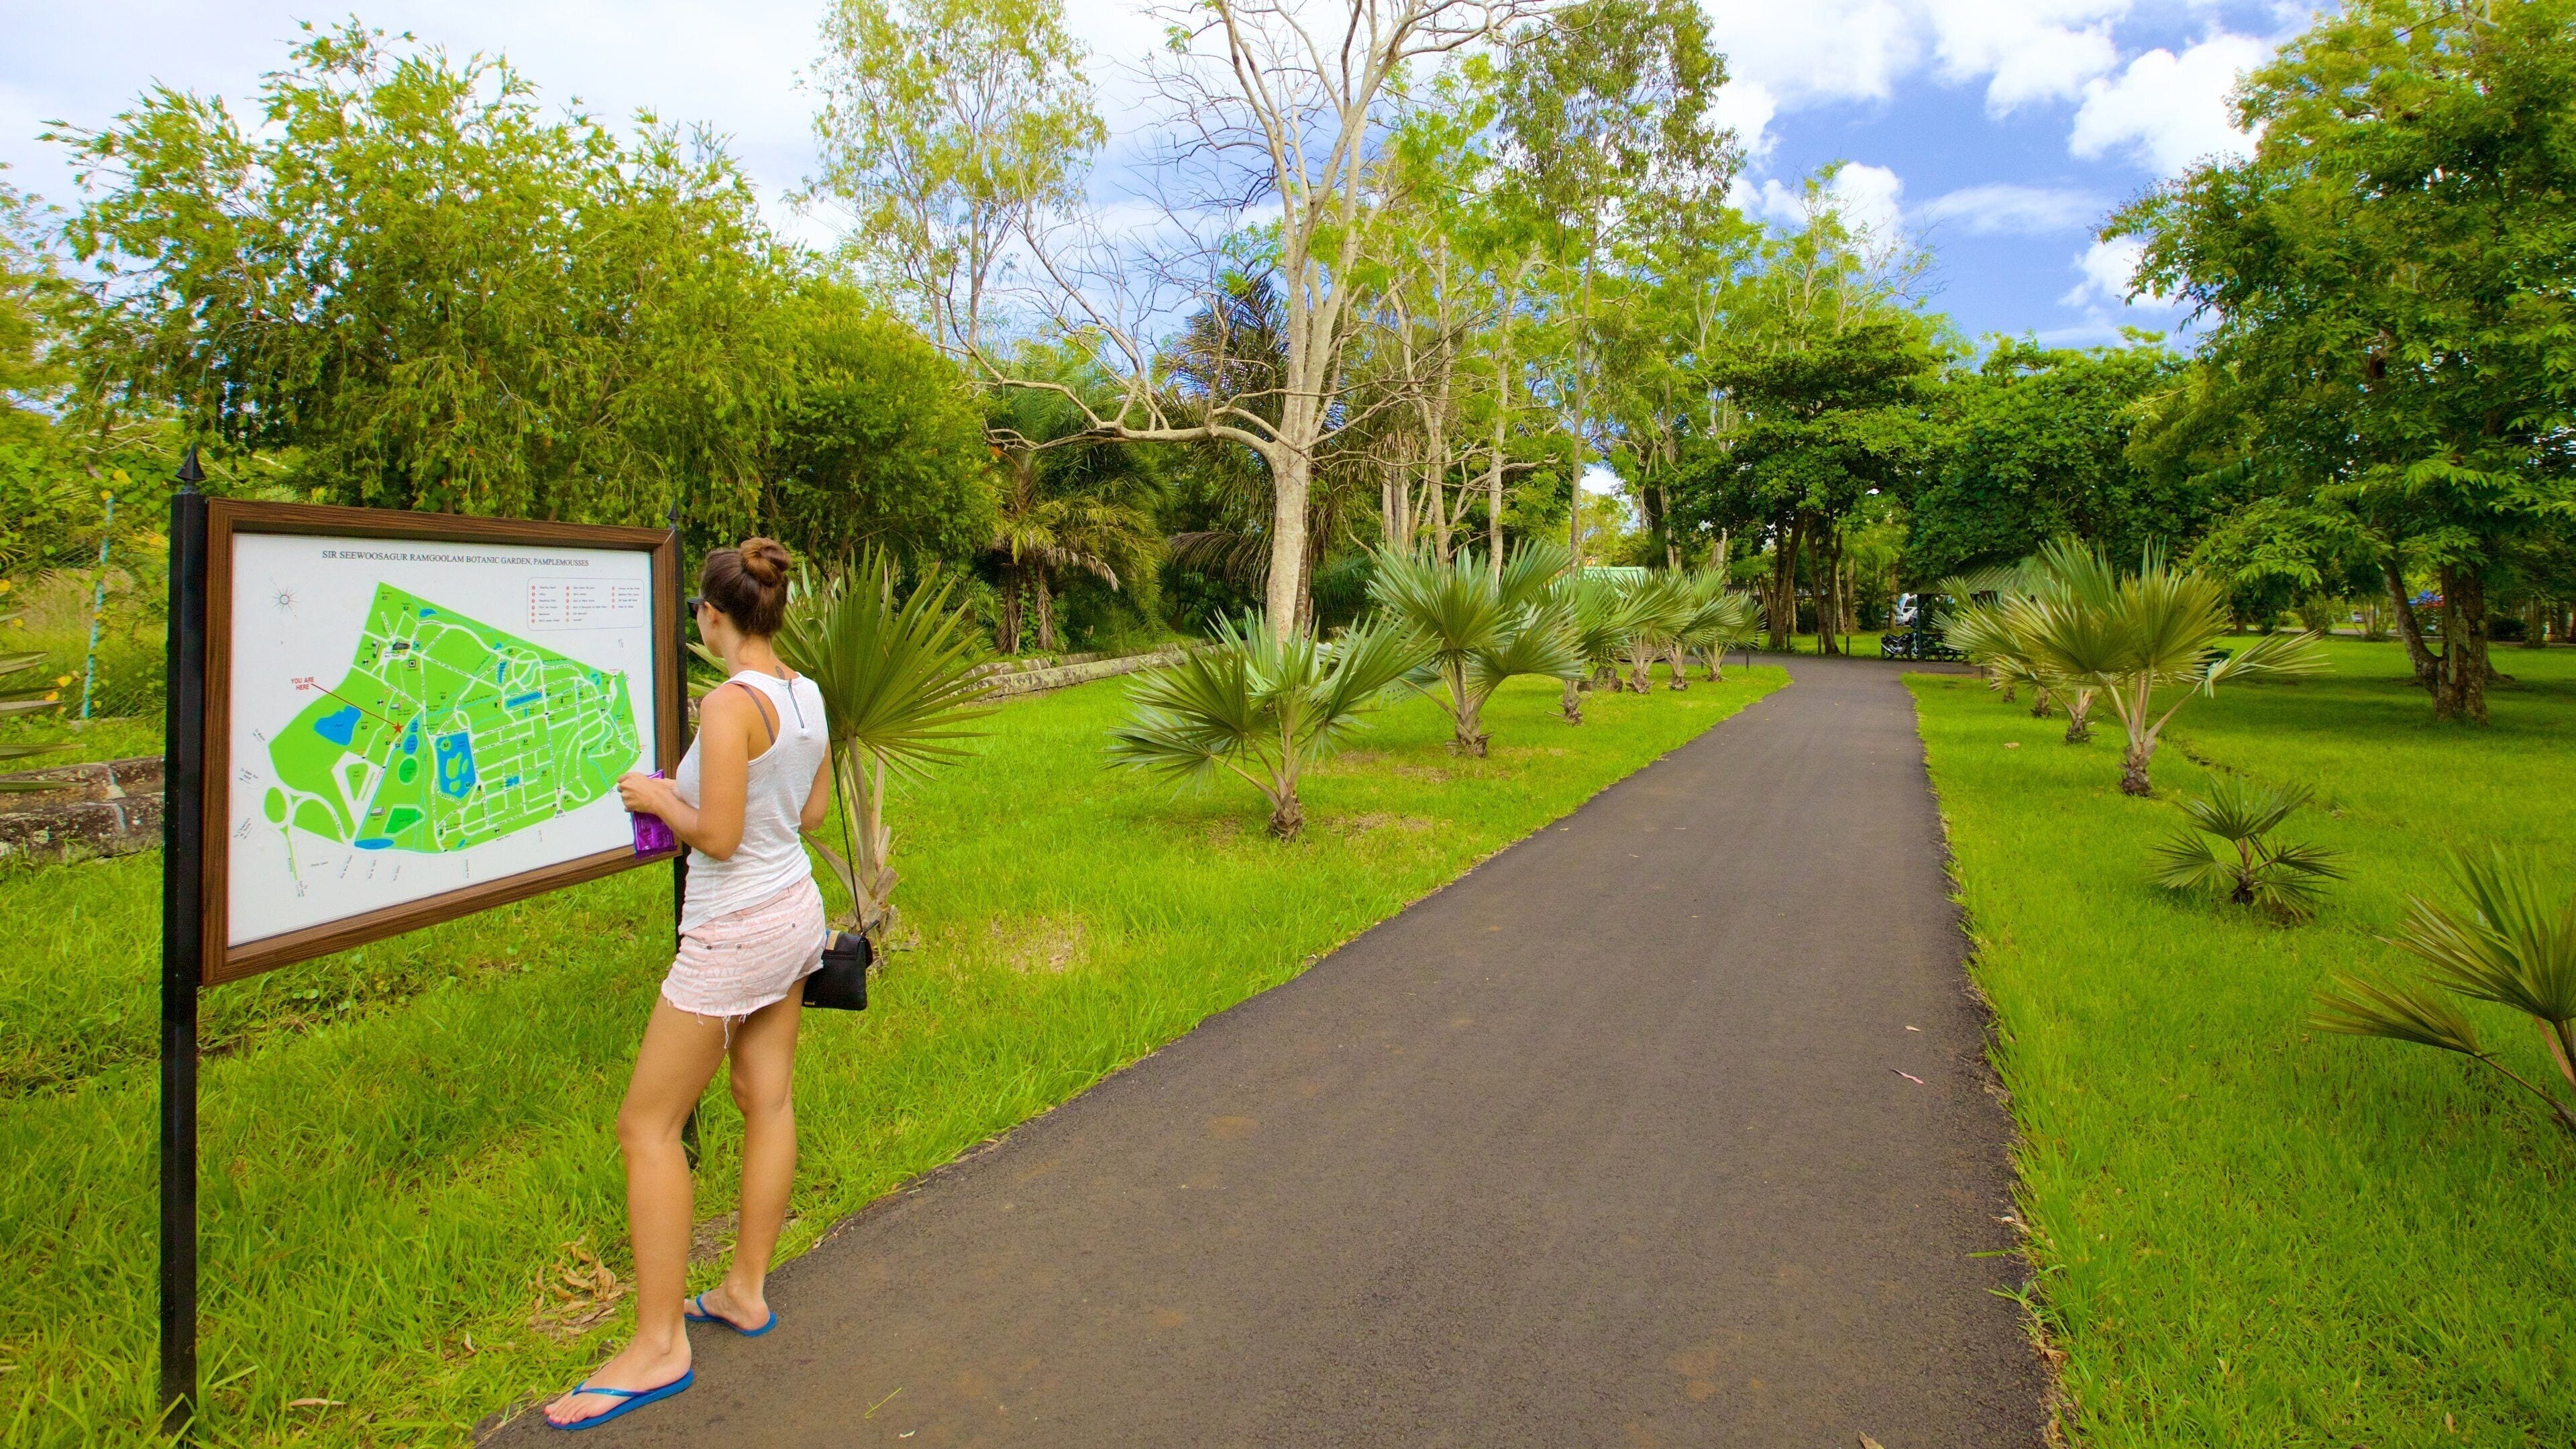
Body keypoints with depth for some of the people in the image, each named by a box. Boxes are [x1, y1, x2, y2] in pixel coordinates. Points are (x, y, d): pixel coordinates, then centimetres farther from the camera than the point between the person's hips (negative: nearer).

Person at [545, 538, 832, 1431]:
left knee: (648, 1123, 4)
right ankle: (745, 1292, 32)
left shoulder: (731, 703, -21)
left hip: (735, 935, -9)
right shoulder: (807, 695, 3)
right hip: (795, 912, 9)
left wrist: (659, 797, -5)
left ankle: (658, 1346, 13)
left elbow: (718, 837, -22)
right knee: (767, 1100, 17)